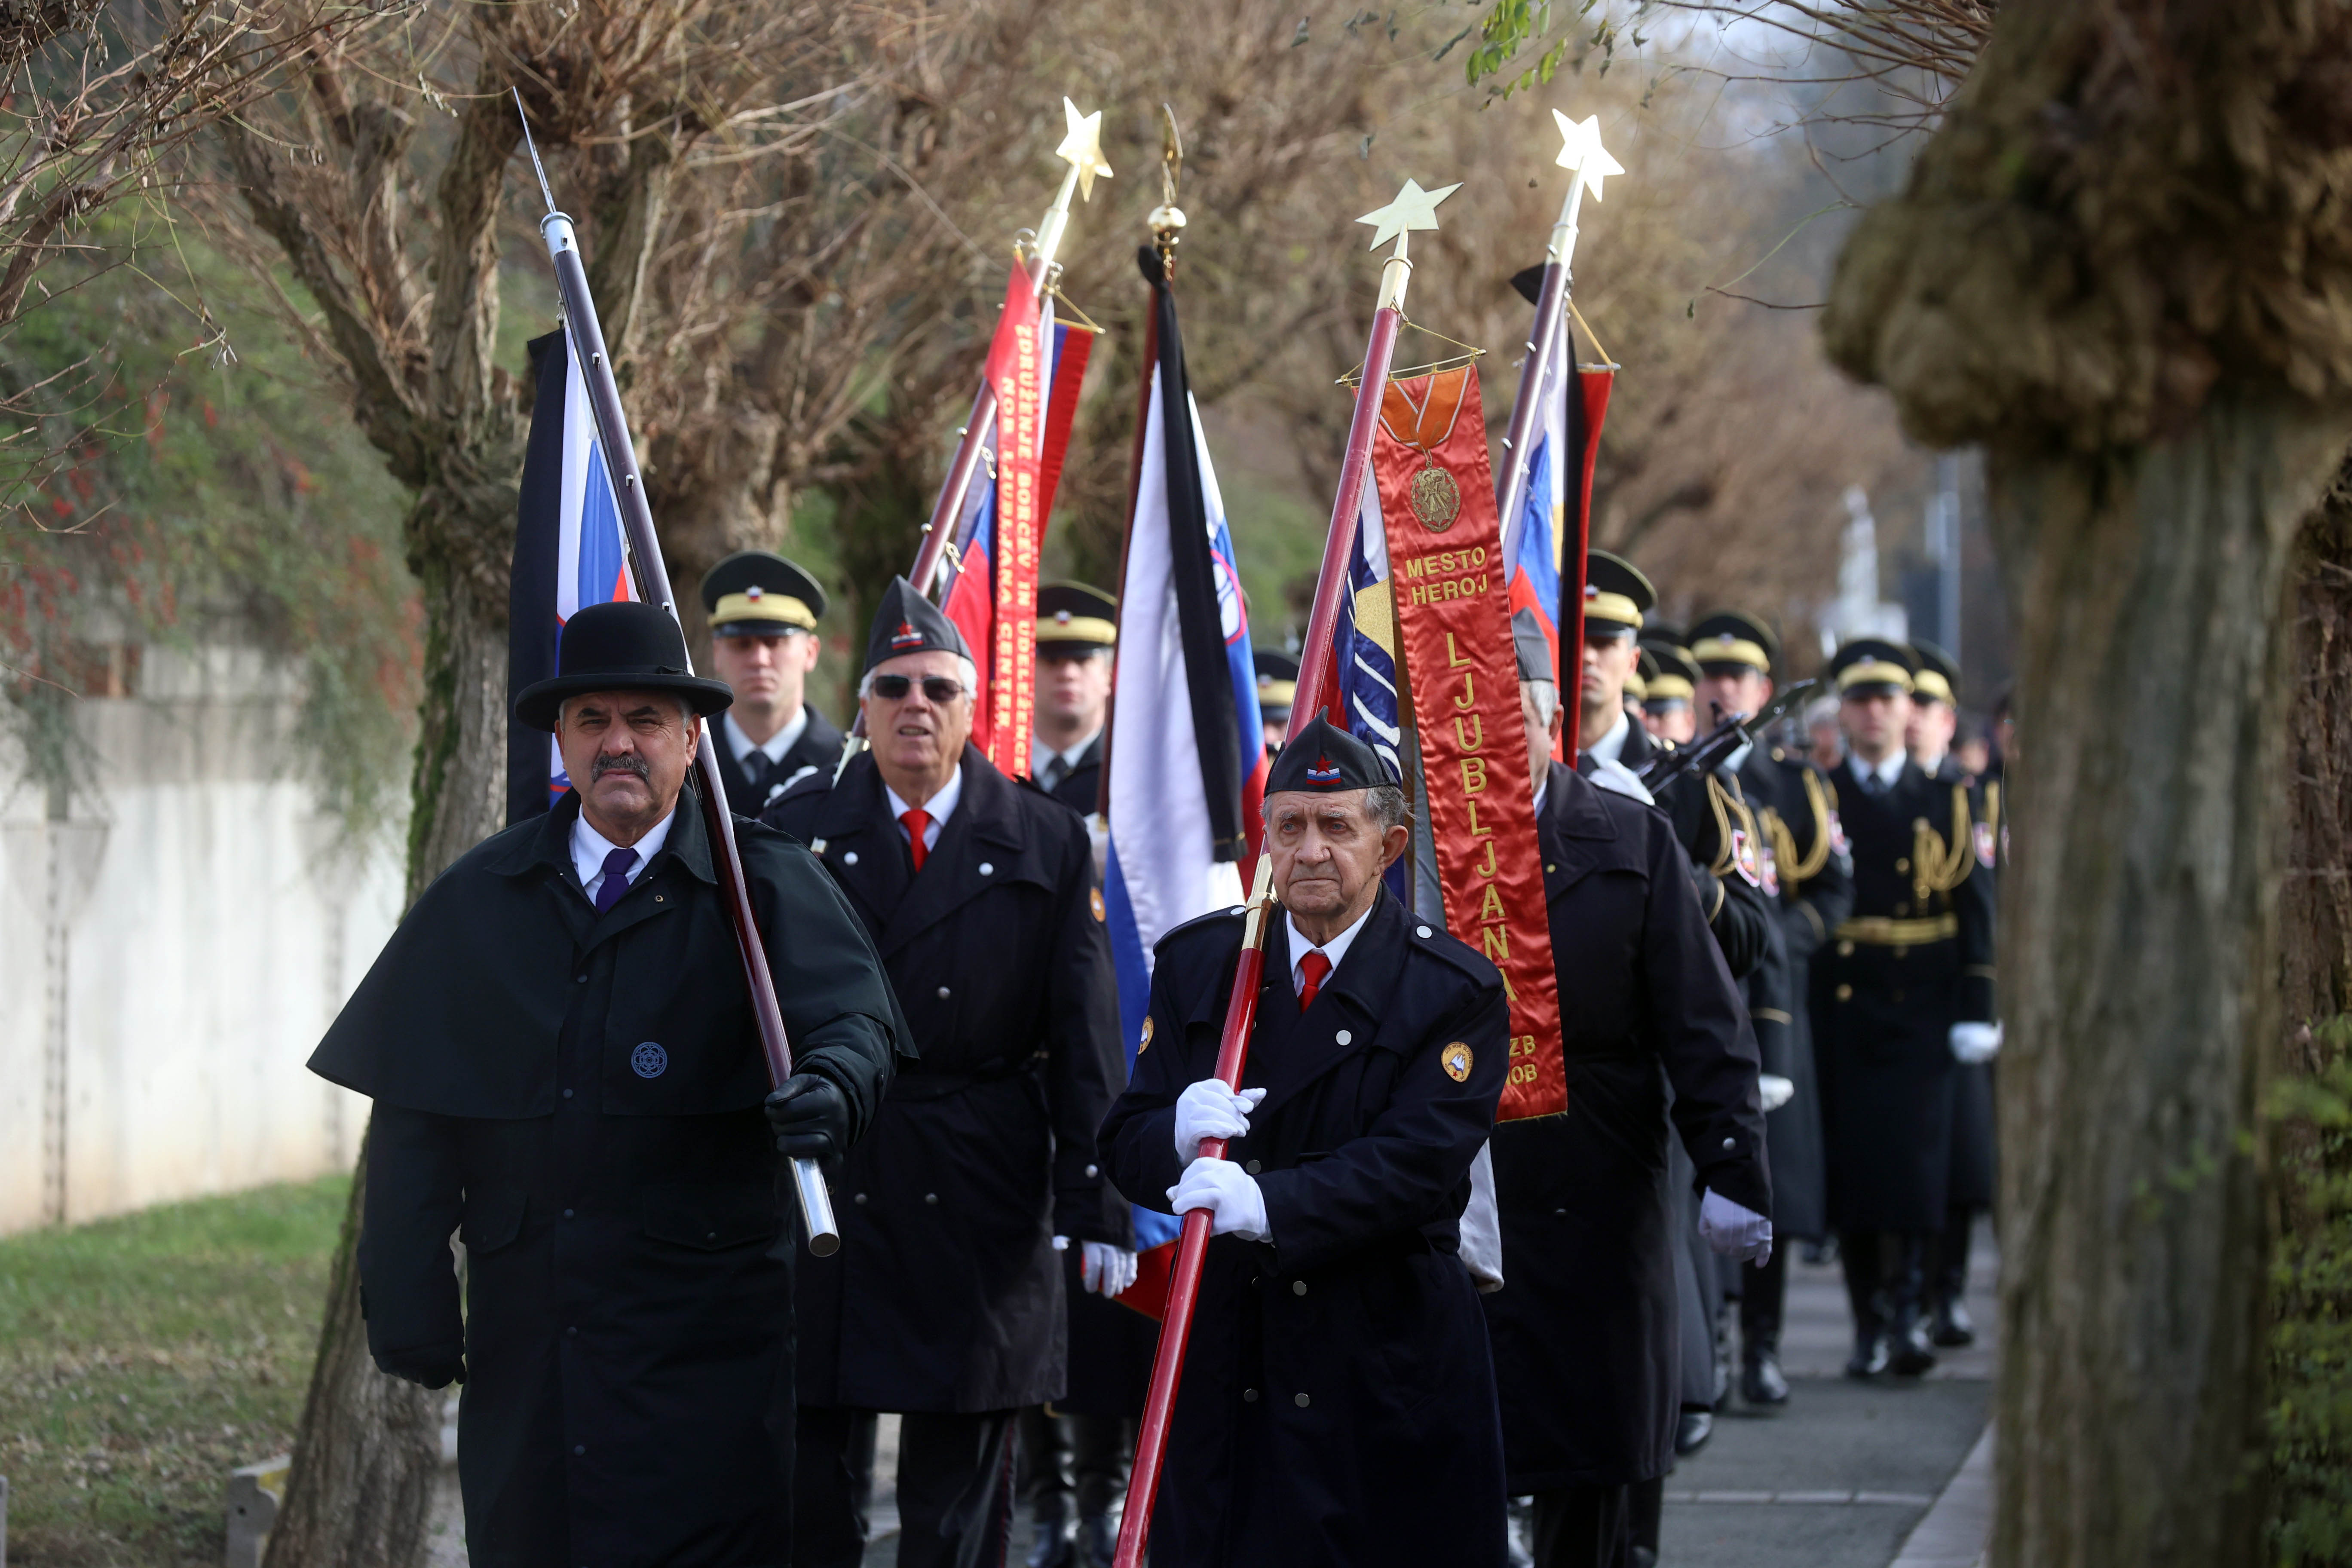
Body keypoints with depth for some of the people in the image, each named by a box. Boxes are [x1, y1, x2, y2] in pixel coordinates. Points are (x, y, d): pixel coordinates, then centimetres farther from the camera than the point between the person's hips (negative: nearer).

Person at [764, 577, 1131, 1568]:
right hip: (824, 1185, 0)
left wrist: (1096, 1206, -4)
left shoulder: (1048, 843, 5)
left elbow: (1085, 1033, 1)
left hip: (980, 1208, 0)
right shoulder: (798, 828, 5)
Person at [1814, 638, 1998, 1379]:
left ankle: (1906, 1311, -8)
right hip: (1841, 1011, 0)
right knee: (1851, 1169, -1)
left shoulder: (1947, 803, 9)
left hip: (1919, 1012, 0)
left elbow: (1976, 910, 7)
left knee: (1915, 1164, -11)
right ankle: (1869, 1325, 5)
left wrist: (1976, 1012, -1)